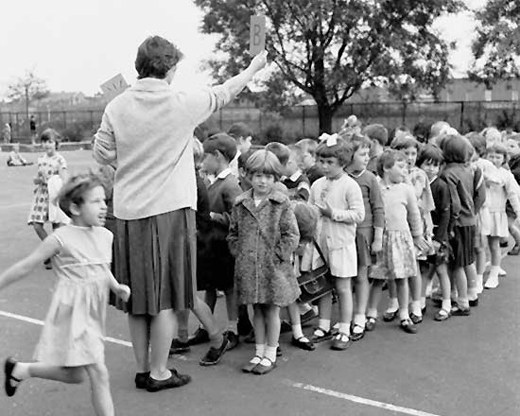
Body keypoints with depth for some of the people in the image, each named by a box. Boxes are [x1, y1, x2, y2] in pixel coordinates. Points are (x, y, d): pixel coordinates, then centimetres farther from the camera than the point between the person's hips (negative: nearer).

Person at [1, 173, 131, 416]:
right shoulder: (61, 238, -14)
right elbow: (26, 266, -7)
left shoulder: (105, 236, 4)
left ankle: (20, 370, 37)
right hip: (72, 312, -7)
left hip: (93, 313, 7)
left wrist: (117, 287, 1)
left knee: (75, 375, 18)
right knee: (98, 373, -8)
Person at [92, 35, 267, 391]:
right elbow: (222, 94, 7)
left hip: (129, 211, 4)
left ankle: (142, 368, 26)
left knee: (138, 295, 14)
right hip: (169, 210, -4)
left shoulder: (118, 107, -1)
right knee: (166, 296, 6)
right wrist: (254, 68, 23)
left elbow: (102, 155, 2)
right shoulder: (183, 103, -8)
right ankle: (159, 372, 14)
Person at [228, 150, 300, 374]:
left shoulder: (281, 204, -6)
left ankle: (270, 355, 19)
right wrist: (239, 254, 1)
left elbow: (292, 235, -7)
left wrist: (278, 256, -11)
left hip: (273, 267, -3)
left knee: (272, 312, 7)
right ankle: (259, 352, 26)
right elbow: (233, 234, 11)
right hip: (247, 267, 3)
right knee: (257, 311, 14)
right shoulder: (241, 204, 4)